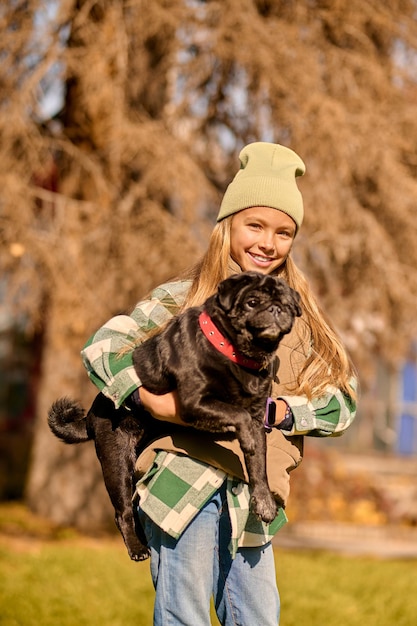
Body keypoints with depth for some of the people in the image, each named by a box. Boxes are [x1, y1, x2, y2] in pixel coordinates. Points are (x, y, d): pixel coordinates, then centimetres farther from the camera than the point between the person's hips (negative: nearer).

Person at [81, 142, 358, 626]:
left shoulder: (299, 314, 14)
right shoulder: (184, 297, 2)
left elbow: (344, 400, 8)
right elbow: (102, 346, -4)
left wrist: (278, 410, -9)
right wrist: (149, 397, -20)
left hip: (251, 497, 4)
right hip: (184, 481, -4)